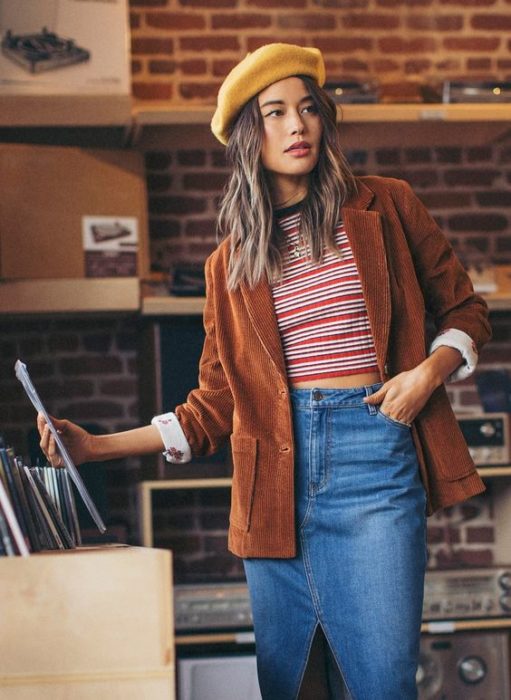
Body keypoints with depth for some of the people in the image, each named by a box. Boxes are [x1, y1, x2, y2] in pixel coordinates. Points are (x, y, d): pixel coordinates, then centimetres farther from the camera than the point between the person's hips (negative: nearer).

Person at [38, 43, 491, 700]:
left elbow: (462, 309, 15)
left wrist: (430, 370, -6)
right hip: (275, 477, 2)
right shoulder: (231, 263, 14)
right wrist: (96, 446, 5)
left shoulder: (383, 207, 8)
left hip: (374, 455, -2)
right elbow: (214, 408, 13)